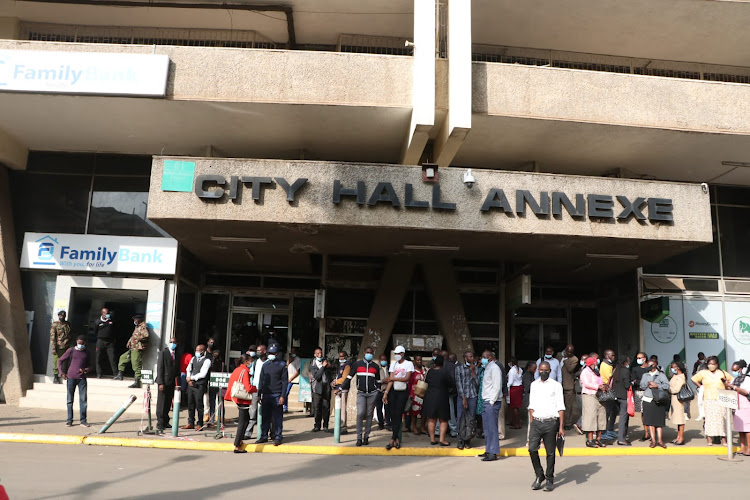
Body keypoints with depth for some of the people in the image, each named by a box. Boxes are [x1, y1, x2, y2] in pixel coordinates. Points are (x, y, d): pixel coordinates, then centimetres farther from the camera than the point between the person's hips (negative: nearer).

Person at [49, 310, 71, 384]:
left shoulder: (68, 324, 11)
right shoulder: (55, 324, -3)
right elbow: (52, 337, -7)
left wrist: (69, 345, 14)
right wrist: (53, 348, -13)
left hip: (66, 347, 4)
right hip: (58, 347, -4)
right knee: (56, 362, 1)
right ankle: (56, 377, 9)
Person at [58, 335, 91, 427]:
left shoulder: (86, 353, 10)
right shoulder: (71, 350, 3)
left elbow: (89, 365, 18)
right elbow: (60, 361, 7)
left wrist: (86, 370, -4)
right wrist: (62, 373, -3)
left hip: (82, 378, 1)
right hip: (71, 378, -1)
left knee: (83, 399, -3)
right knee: (70, 400, 5)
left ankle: (83, 420, 4)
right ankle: (69, 420, 14)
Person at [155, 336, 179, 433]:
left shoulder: (177, 354, 12)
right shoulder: (163, 352, -3)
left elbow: (177, 369, 12)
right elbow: (159, 368, -7)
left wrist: (177, 383, 4)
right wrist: (160, 383, -14)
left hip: (172, 383, 5)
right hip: (164, 382, -5)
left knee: (168, 403, 10)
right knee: (161, 403, -2)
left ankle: (165, 422, 19)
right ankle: (160, 424, 2)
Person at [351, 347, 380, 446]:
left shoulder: (375, 366, 8)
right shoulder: (357, 364, 3)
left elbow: (378, 381, 17)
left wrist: (377, 391, 9)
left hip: (372, 393, 2)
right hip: (361, 393, -2)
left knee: (369, 415, 4)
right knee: (360, 414, -11)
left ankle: (366, 437, 11)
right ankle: (359, 438, -5)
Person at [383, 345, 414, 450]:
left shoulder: (409, 364, 0)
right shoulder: (393, 364, 11)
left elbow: (407, 378, -11)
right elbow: (391, 380, 4)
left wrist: (394, 378, -6)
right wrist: (386, 393, -5)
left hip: (403, 391, -4)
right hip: (393, 391, 4)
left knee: (398, 415, -8)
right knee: (392, 414, -2)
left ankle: (392, 440, -9)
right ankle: (397, 439, 6)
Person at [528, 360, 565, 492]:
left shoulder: (556, 385, 1)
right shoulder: (534, 385, 12)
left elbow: (560, 407, -2)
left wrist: (561, 427, -7)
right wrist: (531, 424, 7)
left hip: (551, 422, -3)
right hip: (536, 422, 3)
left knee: (550, 452, 3)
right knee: (532, 449, -7)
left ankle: (550, 480, 17)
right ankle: (539, 475, 12)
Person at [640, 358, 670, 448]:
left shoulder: (661, 375, 4)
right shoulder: (645, 375, 16)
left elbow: (667, 385, -7)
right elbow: (642, 386, 7)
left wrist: (657, 385, -14)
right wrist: (648, 384, -10)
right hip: (648, 400, 3)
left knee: (659, 421, -1)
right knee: (650, 420, -2)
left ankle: (659, 440, 6)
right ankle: (653, 440, 2)